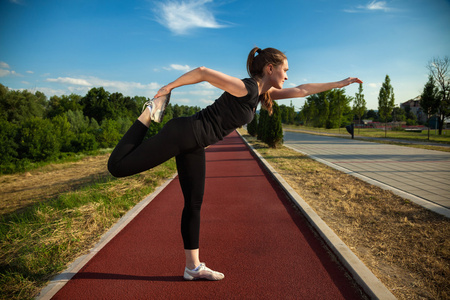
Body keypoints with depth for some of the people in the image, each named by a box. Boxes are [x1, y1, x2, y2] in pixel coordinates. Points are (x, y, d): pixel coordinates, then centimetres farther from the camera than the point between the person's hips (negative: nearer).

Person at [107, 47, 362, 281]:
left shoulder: (263, 93, 10)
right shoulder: (246, 89, -17)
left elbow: (301, 90, 16)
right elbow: (202, 72, -18)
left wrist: (341, 83, 21)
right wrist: (168, 87, -11)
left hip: (194, 146, 9)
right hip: (182, 134, -8)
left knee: (194, 204, 10)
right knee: (118, 166, -11)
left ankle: (193, 267, 21)